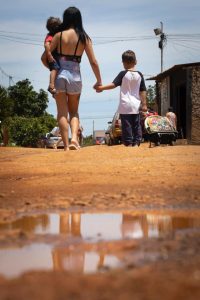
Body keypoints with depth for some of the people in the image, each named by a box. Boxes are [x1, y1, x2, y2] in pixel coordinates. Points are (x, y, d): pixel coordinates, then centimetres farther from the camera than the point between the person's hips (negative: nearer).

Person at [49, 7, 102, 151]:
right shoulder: (84, 38, 2)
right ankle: (74, 138, -6)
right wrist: (99, 81, 11)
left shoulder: (59, 36, 0)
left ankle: (66, 145, 0)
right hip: (75, 76, 1)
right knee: (74, 111, 17)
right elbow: (93, 62, 1)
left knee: (62, 112, 5)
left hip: (60, 75, -1)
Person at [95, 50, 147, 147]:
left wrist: (101, 88, -3)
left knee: (127, 126, -1)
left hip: (125, 106, -3)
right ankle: (136, 144, 2)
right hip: (136, 106, 3)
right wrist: (144, 104, 9)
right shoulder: (139, 75, 5)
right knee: (136, 126, 8)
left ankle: (128, 144, -4)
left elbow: (114, 84, -11)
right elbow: (143, 91, 5)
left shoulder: (123, 74, -6)